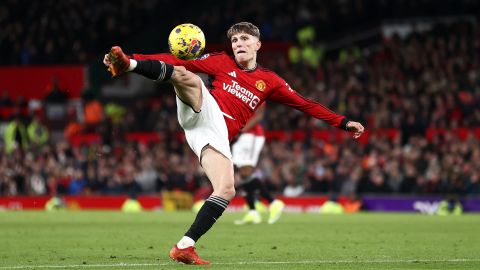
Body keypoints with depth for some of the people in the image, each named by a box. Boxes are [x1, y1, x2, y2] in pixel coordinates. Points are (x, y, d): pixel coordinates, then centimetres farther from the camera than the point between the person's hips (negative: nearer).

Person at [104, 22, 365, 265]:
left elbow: (305, 104, 25)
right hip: (202, 112, -2)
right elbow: (179, 62, 10)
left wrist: (343, 122, 21)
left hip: (218, 134, 2)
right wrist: (134, 58, 0)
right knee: (185, 76, -32)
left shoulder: (269, 81, 21)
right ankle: (127, 64, -53)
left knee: (226, 190, -18)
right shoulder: (222, 62, 16)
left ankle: (184, 247, -16)